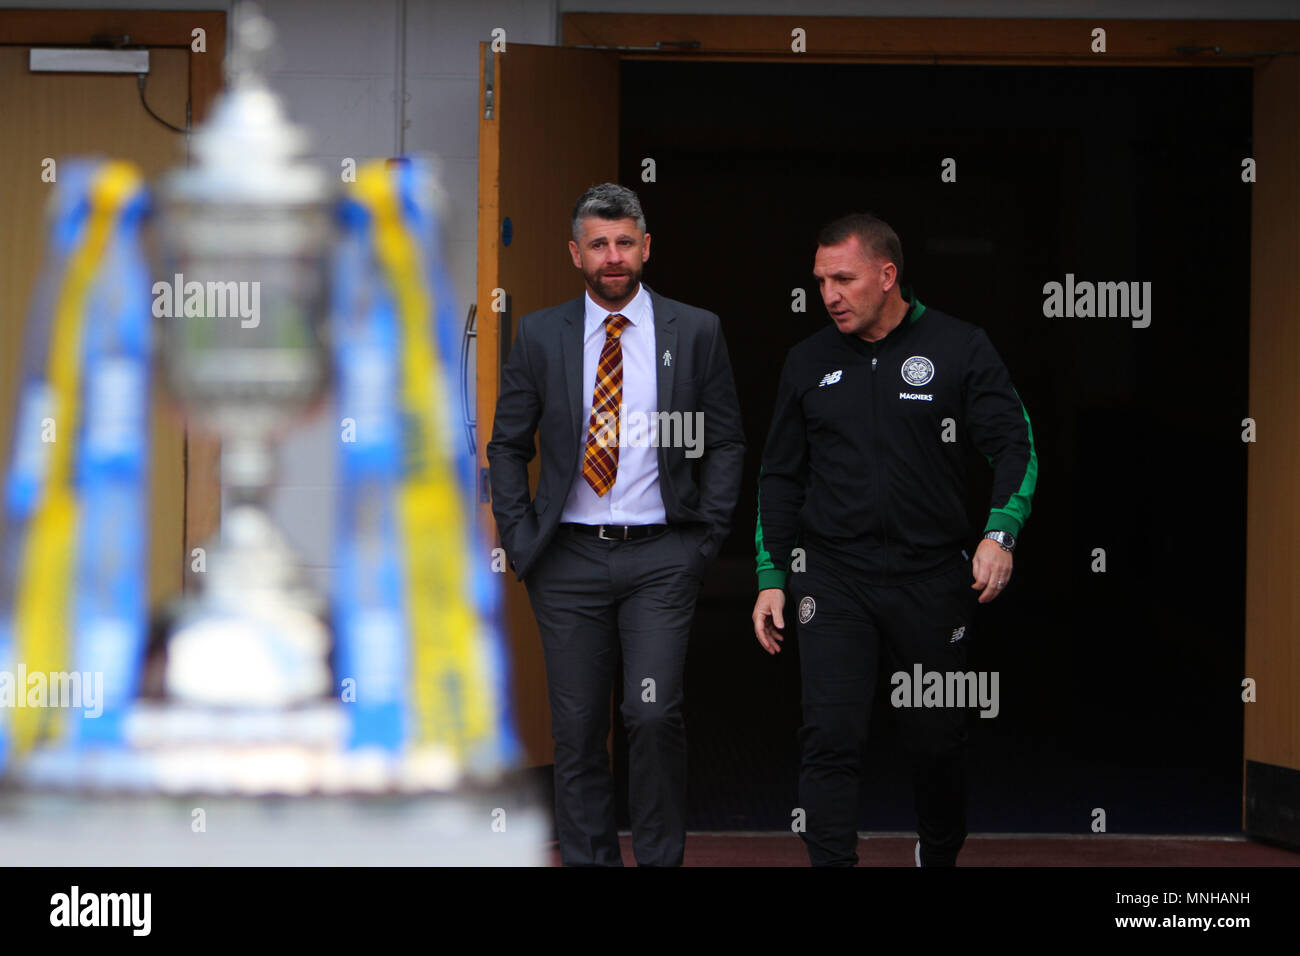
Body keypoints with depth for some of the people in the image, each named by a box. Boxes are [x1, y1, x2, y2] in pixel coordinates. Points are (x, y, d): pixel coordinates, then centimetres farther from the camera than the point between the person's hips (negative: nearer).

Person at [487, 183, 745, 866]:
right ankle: (586, 859, 13)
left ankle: (660, 857, 4)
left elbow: (727, 443, 8)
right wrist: (521, 541, 1)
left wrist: (707, 536, 0)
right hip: (569, 559, 1)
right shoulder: (539, 336, 5)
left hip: (662, 555, -1)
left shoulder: (695, 332, 4)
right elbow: (506, 446, 9)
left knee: (655, 714, -12)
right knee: (577, 728, 3)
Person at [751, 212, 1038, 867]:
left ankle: (939, 856, 31)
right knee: (830, 738, -11)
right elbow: (780, 478, 14)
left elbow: (1015, 445, -3)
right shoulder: (808, 363, 7)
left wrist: (1000, 534, -18)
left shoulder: (959, 349, -1)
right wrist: (771, 579, 9)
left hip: (933, 579, -1)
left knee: (938, 741, 9)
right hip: (832, 579, 1)